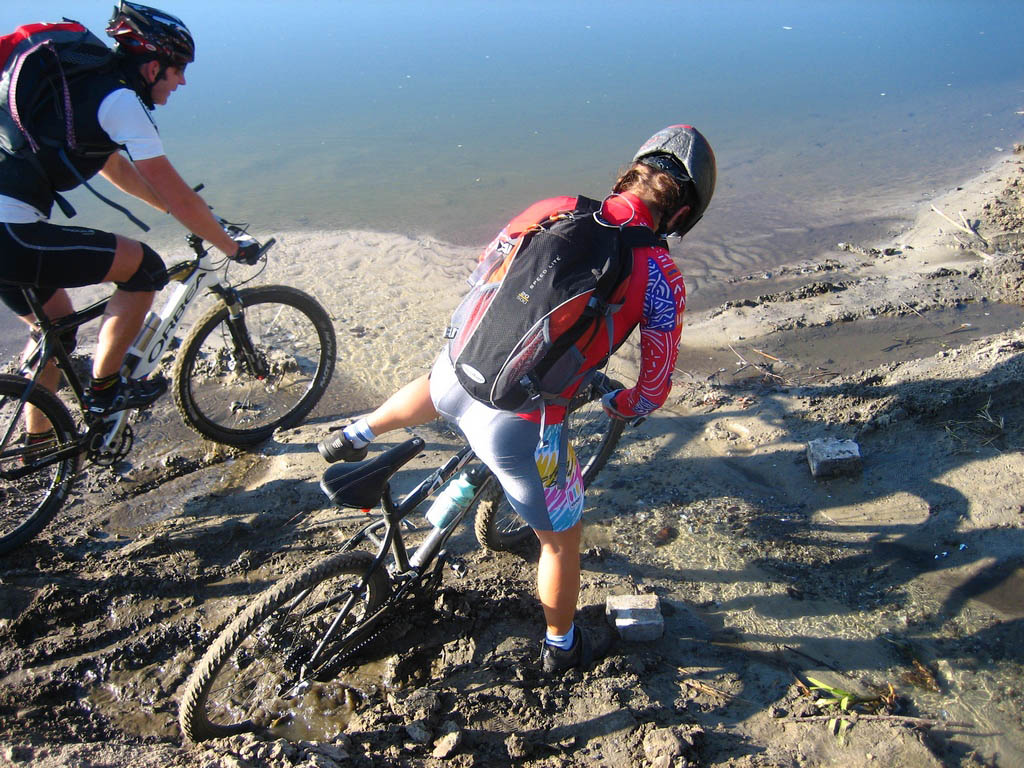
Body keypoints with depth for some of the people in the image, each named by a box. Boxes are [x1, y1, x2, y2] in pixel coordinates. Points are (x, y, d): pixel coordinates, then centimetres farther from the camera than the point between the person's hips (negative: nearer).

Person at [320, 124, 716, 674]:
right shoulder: (662, 280, -7)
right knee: (560, 540, 23)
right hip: (520, 428, -4)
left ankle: (357, 436, 50)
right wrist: (620, 406, 24)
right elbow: (654, 391, 0)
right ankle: (561, 648, 45)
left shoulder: (551, 209, 4)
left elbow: (484, 271, 21)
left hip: (459, 374, 5)